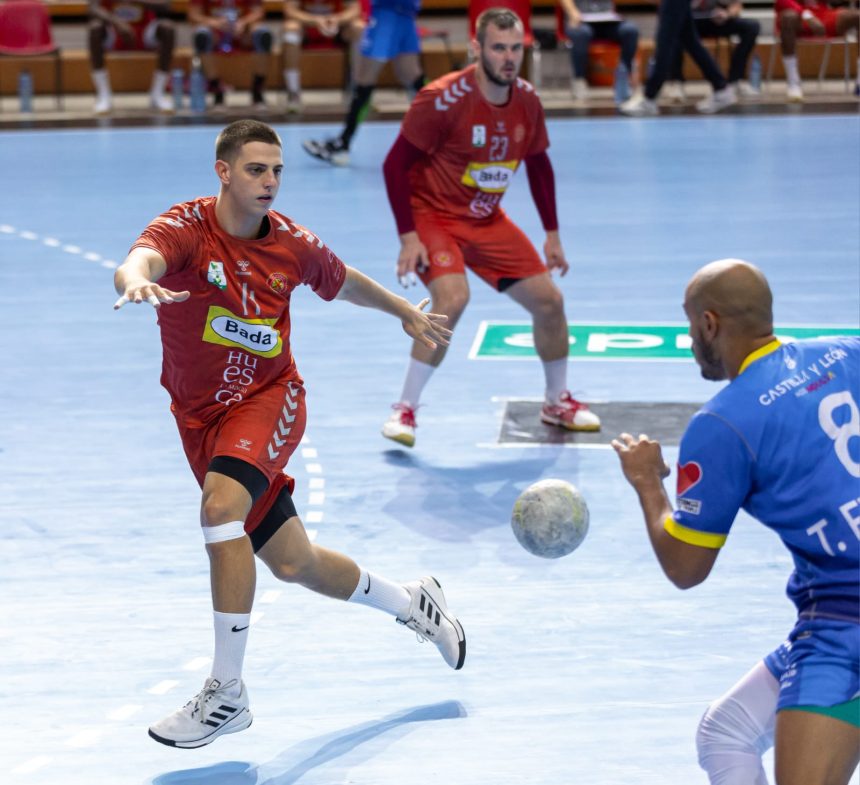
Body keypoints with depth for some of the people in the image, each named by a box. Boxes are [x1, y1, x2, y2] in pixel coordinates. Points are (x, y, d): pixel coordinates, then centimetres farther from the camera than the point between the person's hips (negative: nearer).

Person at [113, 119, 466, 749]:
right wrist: (136, 281, -62)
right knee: (295, 564, 9)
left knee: (221, 506, -31)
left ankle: (227, 694, -27)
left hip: (268, 397, -1)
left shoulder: (292, 244, -5)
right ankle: (411, 602, 38)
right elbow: (142, 260, -38)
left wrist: (407, 312, 31)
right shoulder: (186, 227, -15)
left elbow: (346, 282, 18)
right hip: (200, 413, 1)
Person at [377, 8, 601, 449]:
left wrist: (552, 234, 10)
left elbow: (539, 164, 12)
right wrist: (408, 237, -23)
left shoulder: (527, 101, -4)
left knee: (548, 300, 4)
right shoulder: (443, 99, -23)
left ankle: (557, 402, 28)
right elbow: (395, 164, -18)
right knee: (452, 298, -30)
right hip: (432, 215, -6)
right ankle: (404, 410, -17)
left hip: (487, 220, 6)